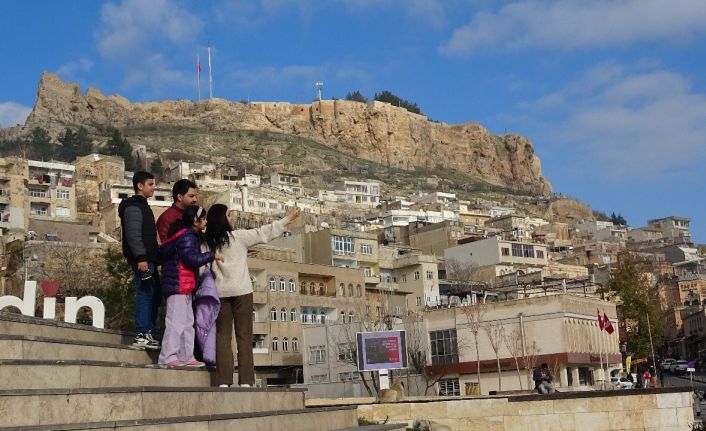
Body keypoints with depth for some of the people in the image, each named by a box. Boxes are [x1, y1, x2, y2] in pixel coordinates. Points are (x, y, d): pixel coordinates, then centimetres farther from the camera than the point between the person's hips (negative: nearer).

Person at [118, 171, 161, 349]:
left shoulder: (142, 206, 23)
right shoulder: (133, 206, -8)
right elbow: (133, 234, -18)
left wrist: (156, 255, 22)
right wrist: (141, 258, -24)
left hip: (148, 258, 10)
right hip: (142, 259, -10)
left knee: (153, 295, 11)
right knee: (145, 294, -10)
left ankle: (149, 334, 14)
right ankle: (142, 335, -9)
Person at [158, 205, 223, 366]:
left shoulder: (190, 235, 19)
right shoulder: (188, 236, -13)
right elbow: (192, 258, -23)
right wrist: (212, 256, -12)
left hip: (185, 287, 11)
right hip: (179, 285, -11)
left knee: (187, 323, 13)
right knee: (176, 321, -11)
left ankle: (186, 357, 17)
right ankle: (168, 357, -10)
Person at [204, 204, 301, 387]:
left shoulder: (208, 242, 2)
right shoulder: (238, 237, -5)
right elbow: (264, 233, -2)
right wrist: (288, 218, 5)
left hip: (220, 293, 2)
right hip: (241, 291, -2)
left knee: (222, 336, 5)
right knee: (244, 336, 1)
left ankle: (224, 381, -1)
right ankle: (245, 381, -3)